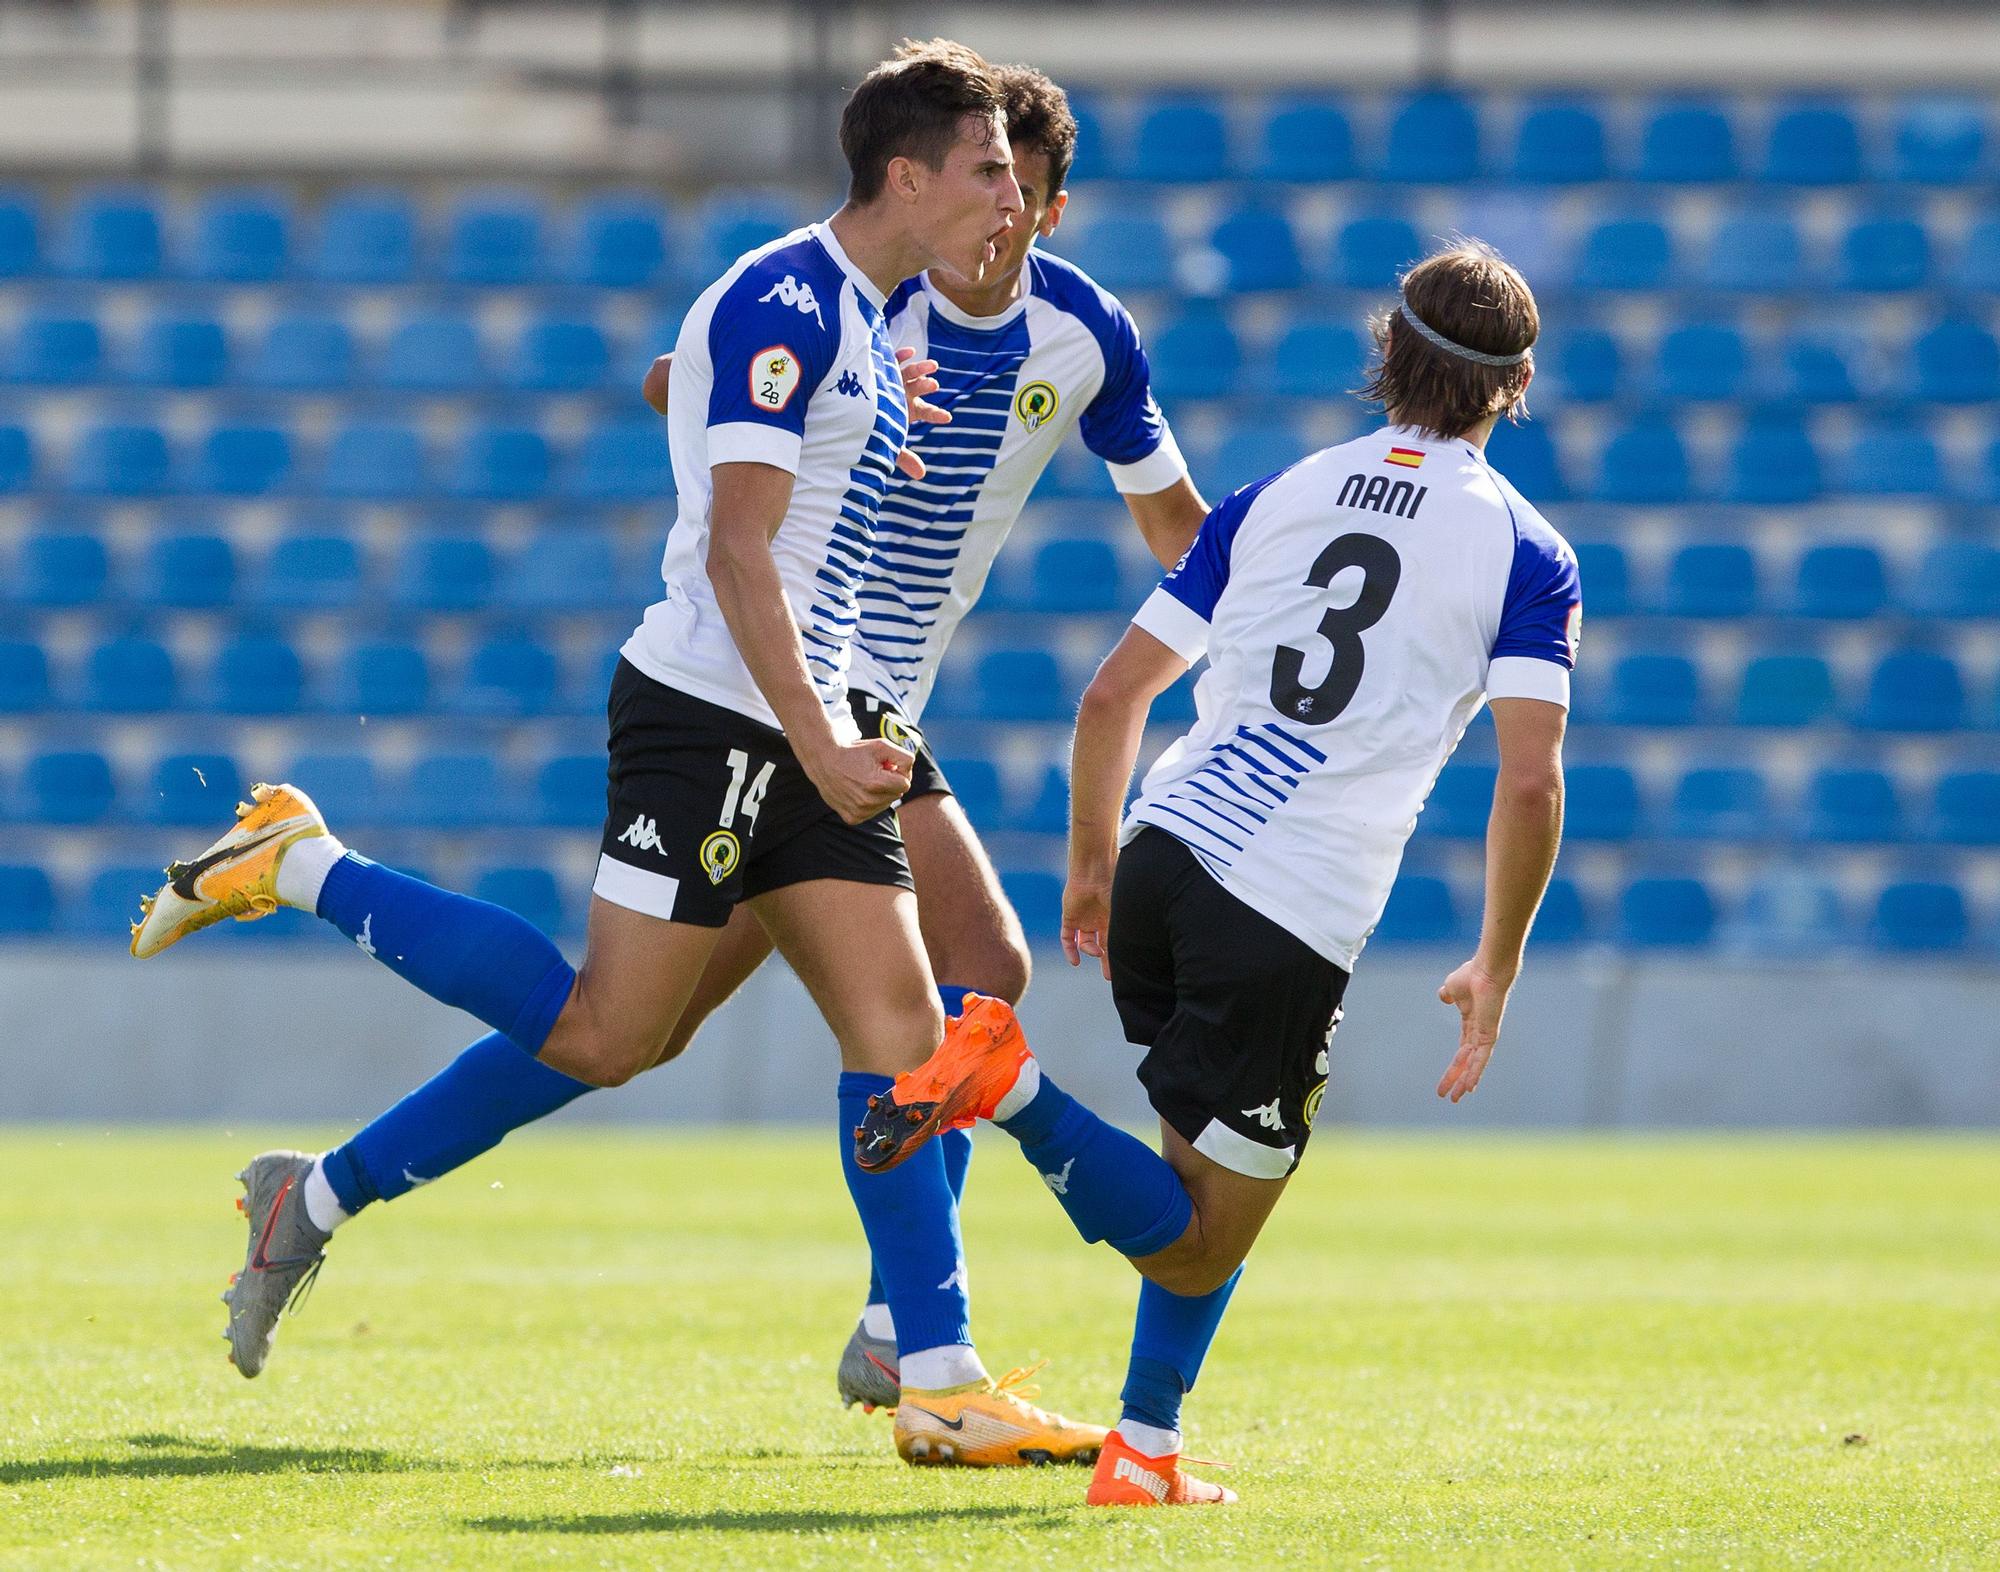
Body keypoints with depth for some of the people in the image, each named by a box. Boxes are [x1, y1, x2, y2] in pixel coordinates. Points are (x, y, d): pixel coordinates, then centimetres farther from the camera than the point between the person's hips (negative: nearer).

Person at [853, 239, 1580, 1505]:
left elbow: (1113, 698, 12)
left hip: (1164, 851, 5)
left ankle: (1150, 1450, 16)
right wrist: (1496, 970, 4)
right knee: (1200, 1246, 3)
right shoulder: (1528, 555, 2)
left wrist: (1092, 872, 25)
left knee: (1237, 1157, 28)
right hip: (1296, 926, -5)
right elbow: (1530, 784, -9)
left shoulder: (1271, 499, 13)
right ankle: (1014, 1087, -21)